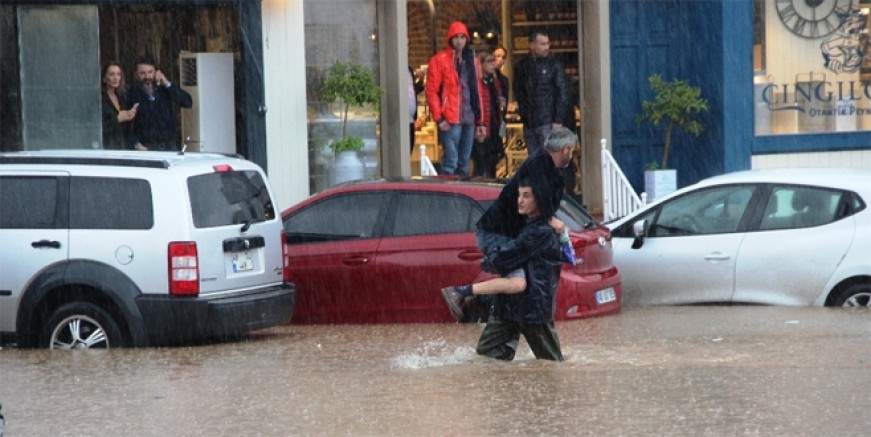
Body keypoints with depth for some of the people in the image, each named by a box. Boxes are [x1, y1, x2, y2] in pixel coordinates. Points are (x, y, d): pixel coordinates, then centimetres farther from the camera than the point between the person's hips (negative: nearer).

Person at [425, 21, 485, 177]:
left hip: (469, 119, 6)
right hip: (450, 121, -6)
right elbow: (431, 92, -6)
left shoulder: (471, 59, 16)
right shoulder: (439, 60, -3)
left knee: (464, 162, 9)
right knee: (451, 161, -12)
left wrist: (480, 121, 15)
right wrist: (439, 118, -13)